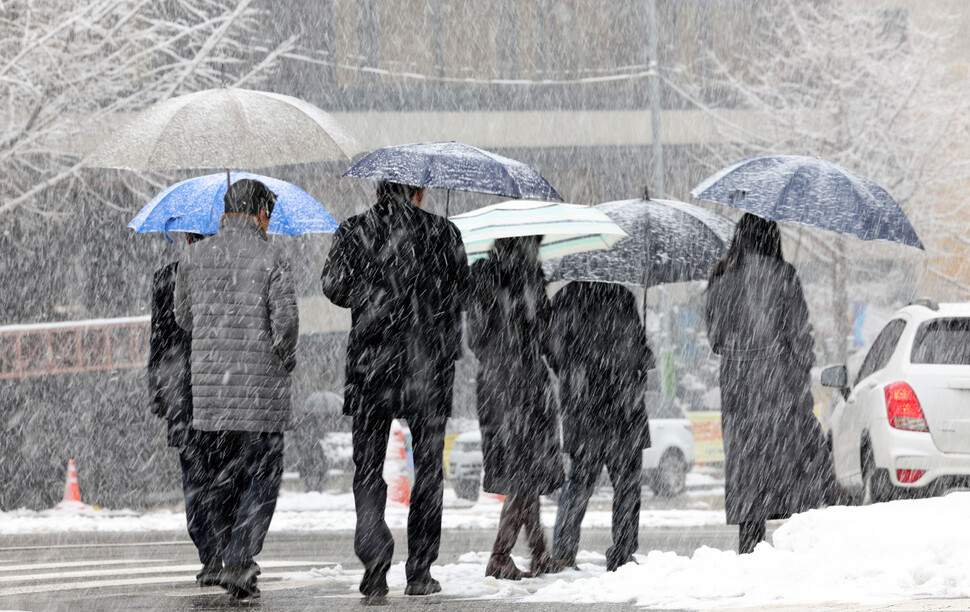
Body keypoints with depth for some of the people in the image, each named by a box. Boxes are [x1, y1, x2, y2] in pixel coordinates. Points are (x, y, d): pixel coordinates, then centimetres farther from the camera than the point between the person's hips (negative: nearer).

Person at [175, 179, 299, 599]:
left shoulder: (195, 257, 5)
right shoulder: (270, 258, -8)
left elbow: (184, 318, 13)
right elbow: (286, 322, -14)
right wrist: (285, 360, 4)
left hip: (208, 390, 4)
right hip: (261, 390, -4)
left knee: (221, 478, 16)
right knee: (261, 479, 3)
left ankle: (232, 560, 22)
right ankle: (240, 564, -10)